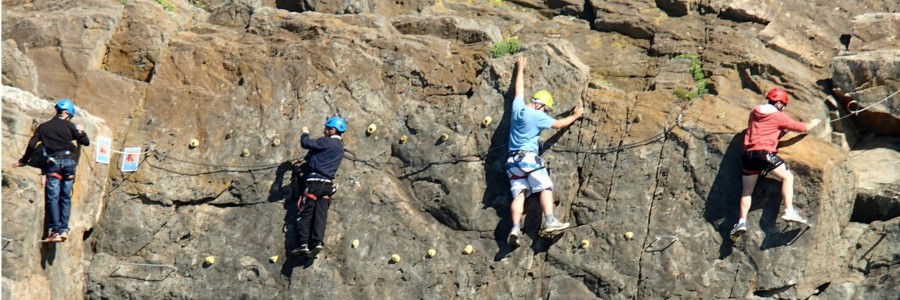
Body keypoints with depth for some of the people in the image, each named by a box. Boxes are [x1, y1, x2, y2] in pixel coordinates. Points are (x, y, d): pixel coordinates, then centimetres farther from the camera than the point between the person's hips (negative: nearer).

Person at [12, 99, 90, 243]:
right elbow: (86, 142, 9)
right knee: (66, 197, 8)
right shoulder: (69, 126, 7)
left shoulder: (43, 127, 11)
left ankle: (55, 231, -12)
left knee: (53, 198, -3)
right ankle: (64, 229, 2)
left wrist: (24, 160, 16)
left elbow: (32, 144, 3)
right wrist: (81, 131, 30)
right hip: (69, 161, 1)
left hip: (53, 162, -1)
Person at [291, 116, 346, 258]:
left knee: (306, 213, -4)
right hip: (327, 183, 7)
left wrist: (305, 133, 6)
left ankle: (304, 244, -10)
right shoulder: (339, 146, 18)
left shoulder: (326, 142, -8)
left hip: (315, 181, -7)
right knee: (321, 214, 0)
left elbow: (305, 143, -11)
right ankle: (317, 242, -13)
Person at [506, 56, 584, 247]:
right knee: (545, 188, -4)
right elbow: (558, 124, 0)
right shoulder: (536, 116, -7)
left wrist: (520, 69, 42)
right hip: (529, 158, -7)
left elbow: (519, 89, 27)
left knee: (519, 194, -3)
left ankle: (515, 228, -17)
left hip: (512, 161, 7)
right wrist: (575, 116, 17)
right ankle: (550, 221, -17)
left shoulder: (517, 107, 10)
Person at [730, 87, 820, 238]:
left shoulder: (754, 112, 16)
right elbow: (801, 127, 9)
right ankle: (789, 211, -7)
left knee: (747, 190, 13)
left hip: (749, 154, 5)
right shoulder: (779, 116, 1)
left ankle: (742, 222, 5)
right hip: (765, 153, -5)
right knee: (787, 177, 5)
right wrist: (812, 124, 29)